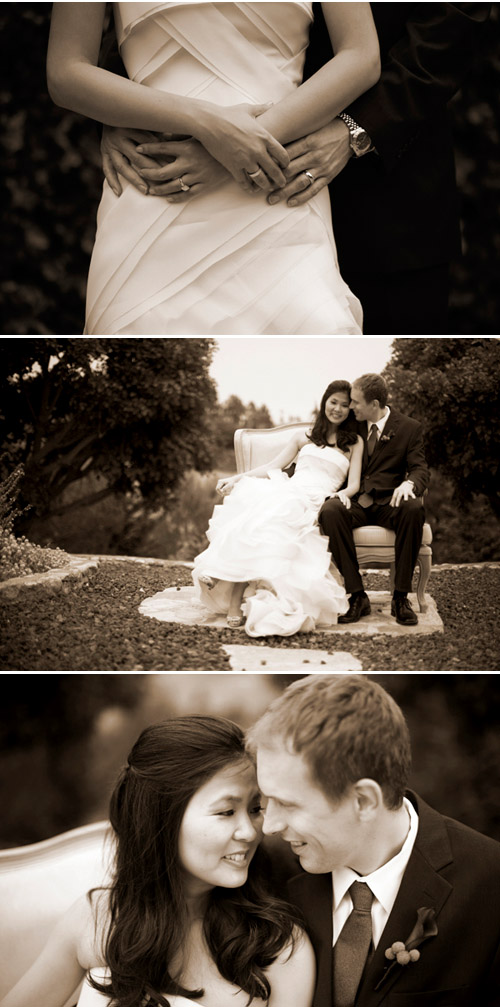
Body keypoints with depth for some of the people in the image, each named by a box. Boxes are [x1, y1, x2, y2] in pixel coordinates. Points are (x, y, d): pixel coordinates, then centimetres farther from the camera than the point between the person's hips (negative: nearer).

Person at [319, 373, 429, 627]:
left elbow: (420, 470, -2)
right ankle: (357, 595, -30)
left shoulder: (409, 428, 4)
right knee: (330, 510, -33)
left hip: (389, 503, -2)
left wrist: (408, 484, -27)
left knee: (414, 509, -37)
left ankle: (401, 597, -27)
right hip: (355, 501, 2)